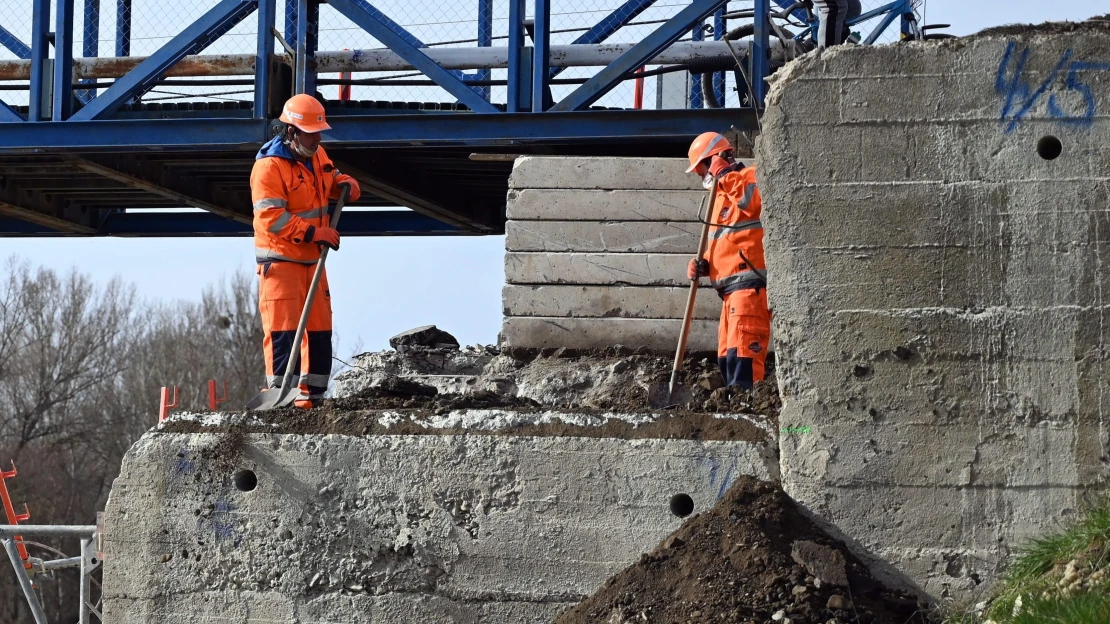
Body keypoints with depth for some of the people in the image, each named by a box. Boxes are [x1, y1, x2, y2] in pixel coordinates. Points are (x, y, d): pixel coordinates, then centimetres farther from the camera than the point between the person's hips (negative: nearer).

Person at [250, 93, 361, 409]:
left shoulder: (317, 156, 8)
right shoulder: (269, 166, -17)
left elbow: (332, 180, 28)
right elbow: (271, 218, -24)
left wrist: (346, 184, 3)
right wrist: (314, 233, -26)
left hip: (312, 260, 8)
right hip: (280, 260, -8)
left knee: (319, 329, 9)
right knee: (283, 329, -12)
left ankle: (312, 395, 17)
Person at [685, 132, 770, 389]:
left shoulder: (749, 177, -3)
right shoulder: (722, 195, 27)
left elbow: (755, 199, -28)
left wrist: (724, 175, -18)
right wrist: (704, 265, 12)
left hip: (750, 283, -11)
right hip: (731, 289, 11)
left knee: (742, 354, -18)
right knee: (727, 358, 9)